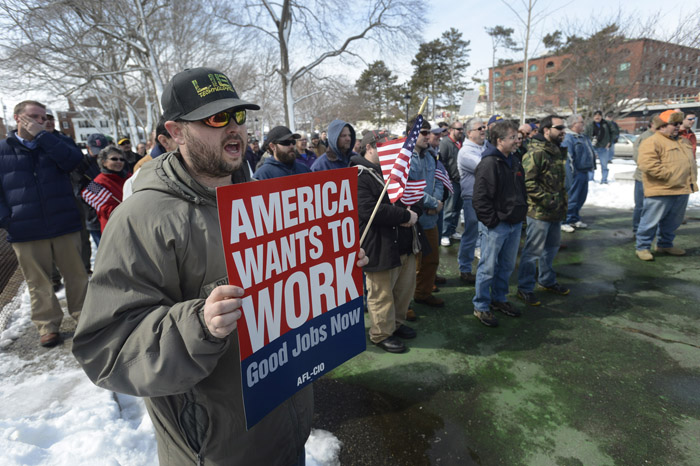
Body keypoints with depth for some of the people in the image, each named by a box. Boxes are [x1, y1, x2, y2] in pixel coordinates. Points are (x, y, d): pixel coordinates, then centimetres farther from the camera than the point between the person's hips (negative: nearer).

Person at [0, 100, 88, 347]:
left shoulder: (54, 143, 10)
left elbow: (73, 160, -12)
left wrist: (43, 135, -13)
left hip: (65, 225, 0)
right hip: (25, 232, 0)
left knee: (76, 273, 7)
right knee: (38, 281, 7)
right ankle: (48, 325, 19)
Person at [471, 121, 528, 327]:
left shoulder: (514, 161, 12)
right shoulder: (489, 164, -16)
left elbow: (522, 191, 23)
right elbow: (480, 199, -20)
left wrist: (522, 213, 14)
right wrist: (492, 221, -19)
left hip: (515, 224, 9)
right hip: (497, 225, -9)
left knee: (507, 266, 19)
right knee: (488, 267, 1)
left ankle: (499, 299, 35)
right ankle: (481, 306, 15)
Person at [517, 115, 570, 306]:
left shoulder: (558, 151, 14)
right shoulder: (535, 153, -17)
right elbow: (528, 182, -24)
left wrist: (563, 203, 18)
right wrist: (547, 200, -22)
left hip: (556, 212, 10)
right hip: (539, 212, -10)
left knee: (551, 247, 21)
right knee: (533, 251, -1)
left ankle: (547, 280, 39)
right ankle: (525, 288, 11)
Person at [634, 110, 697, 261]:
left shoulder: (681, 142, 20)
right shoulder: (652, 142, -11)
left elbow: (690, 162, 31)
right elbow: (647, 164, -24)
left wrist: (691, 179, 16)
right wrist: (668, 175, -21)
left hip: (682, 190, 9)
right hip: (660, 192, -9)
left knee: (673, 221, 17)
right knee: (651, 220, -4)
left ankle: (665, 244, 31)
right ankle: (642, 247, 6)